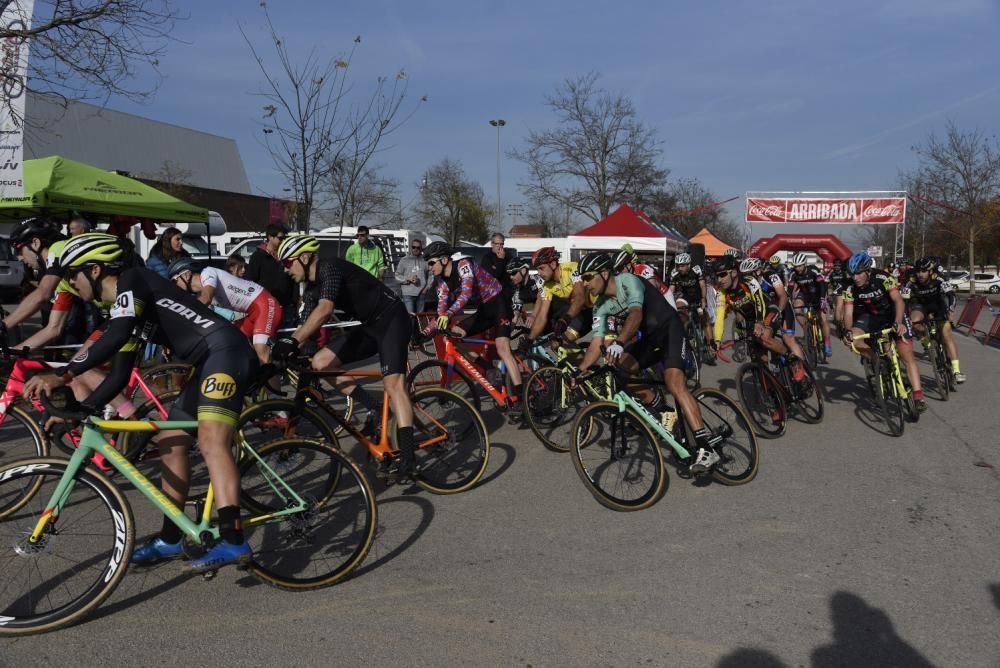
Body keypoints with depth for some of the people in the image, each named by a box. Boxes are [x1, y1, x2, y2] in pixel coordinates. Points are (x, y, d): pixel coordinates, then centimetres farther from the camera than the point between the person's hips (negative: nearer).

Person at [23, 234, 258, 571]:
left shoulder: (132, 280, -5)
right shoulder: (123, 309, 22)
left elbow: (116, 337, -24)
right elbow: (119, 376, 22)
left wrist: (62, 376, -25)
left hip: (225, 350, -11)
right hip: (206, 364, 11)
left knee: (211, 441, -25)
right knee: (170, 444, 14)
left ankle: (233, 541, -32)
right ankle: (171, 539, 24)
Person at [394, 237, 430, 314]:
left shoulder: (425, 261, 6)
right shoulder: (404, 260, 2)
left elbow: (430, 275, 13)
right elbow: (397, 276, 3)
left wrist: (427, 287, 1)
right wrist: (409, 279, -11)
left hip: (421, 294, 3)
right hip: (408, 294, -2)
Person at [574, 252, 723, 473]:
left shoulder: (628, 281, -22)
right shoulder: (600, 306, -1)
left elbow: (636, 313, -39)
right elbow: (597, 342, -5)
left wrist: (619, 342, -56)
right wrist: (579, 371, -18)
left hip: (670, 330, -7)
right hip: (649, 337, 7)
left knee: (674, 382, -25)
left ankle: (706, 445, -30)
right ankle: (657, 405, 8)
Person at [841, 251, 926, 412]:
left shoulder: (884, 279, -27)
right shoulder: (851, 289, -17)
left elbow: (898, 300, -38)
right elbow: (848, 313, -20)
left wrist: (898, 322, -55)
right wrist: (848, 330, -41)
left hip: (893, 315, -3)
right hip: (871, 316, 4)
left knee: (907, 356, -13)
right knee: (852, 339, -24)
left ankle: (918, 397, -11)